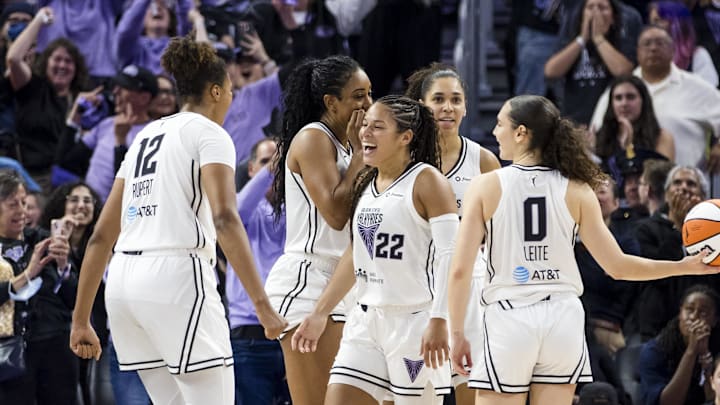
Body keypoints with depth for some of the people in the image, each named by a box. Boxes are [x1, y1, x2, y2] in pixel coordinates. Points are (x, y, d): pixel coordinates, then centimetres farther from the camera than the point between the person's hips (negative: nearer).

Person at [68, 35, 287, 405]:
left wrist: (81, 319, 21)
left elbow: (101, 236, 19)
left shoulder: (146, 136, 22)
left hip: (124, 278, 8)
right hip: (176, 276, -8)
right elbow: (224, 218, -16)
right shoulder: (210, 134, 1)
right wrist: (262, 304, -21)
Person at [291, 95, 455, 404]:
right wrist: (320, 313, 22)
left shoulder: (426, 181, -9)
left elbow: (449, 257, -15)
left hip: (413, 320, -7)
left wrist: (439, 322, -24)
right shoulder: (365, 184, 13)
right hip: (366, 319, 7)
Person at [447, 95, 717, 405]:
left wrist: (457, 334, 3)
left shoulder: (486, 186, -4)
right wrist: (686, 267, 12)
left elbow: (460, 270, -7)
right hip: (563, 317, 3)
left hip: (508, 319, -3)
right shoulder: (576, 191, 2)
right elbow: (617, 267, 1)